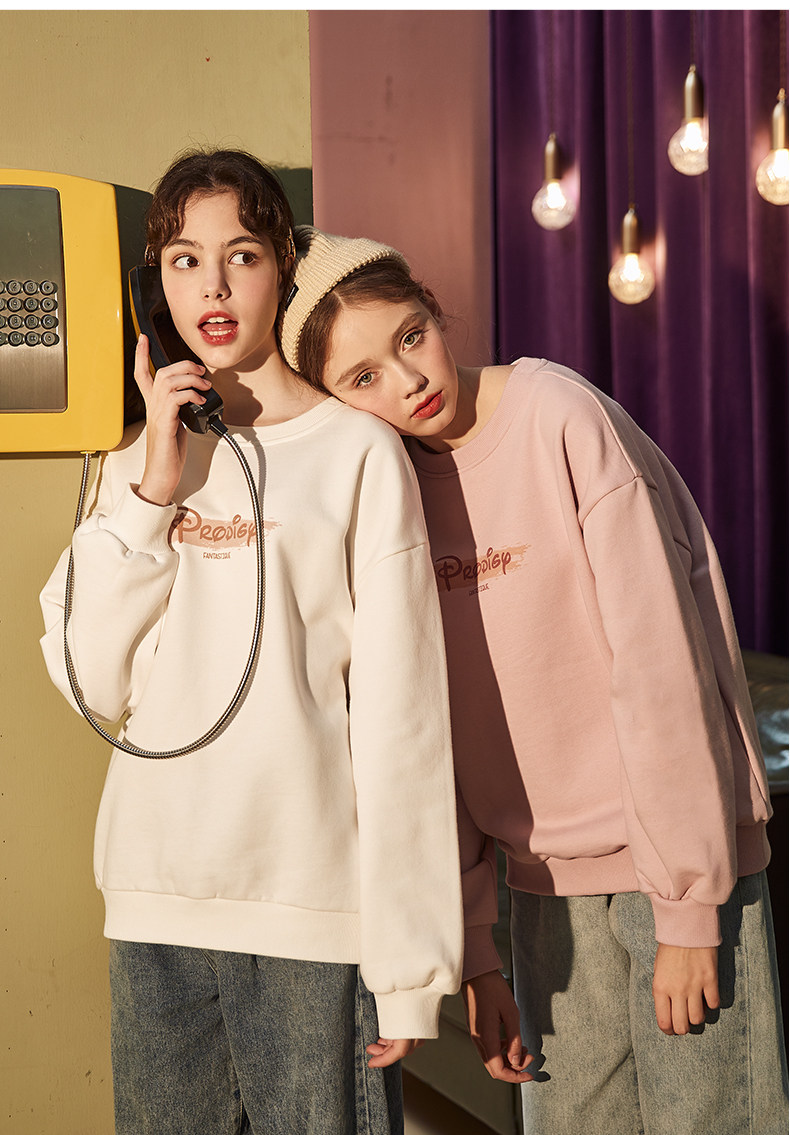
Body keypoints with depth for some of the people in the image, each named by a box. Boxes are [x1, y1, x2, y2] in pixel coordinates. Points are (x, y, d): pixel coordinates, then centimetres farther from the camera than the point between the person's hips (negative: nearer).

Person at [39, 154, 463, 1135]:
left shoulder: (357, 452, -3)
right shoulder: (135, 463, 11)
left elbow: (401, 713, -6)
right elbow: (94, 685, 3)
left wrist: (408, 959, -8)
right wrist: (154, 490, -6)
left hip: (313, 907, -4)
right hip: (153, 904, 4)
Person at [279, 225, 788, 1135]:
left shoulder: (564, 421, -13)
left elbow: (660, 667, -15)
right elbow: (429, 733, 5)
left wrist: (687, 909, -14)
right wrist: (472, 948, 4)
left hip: (683, 852, -4)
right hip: (543, 873, 4)